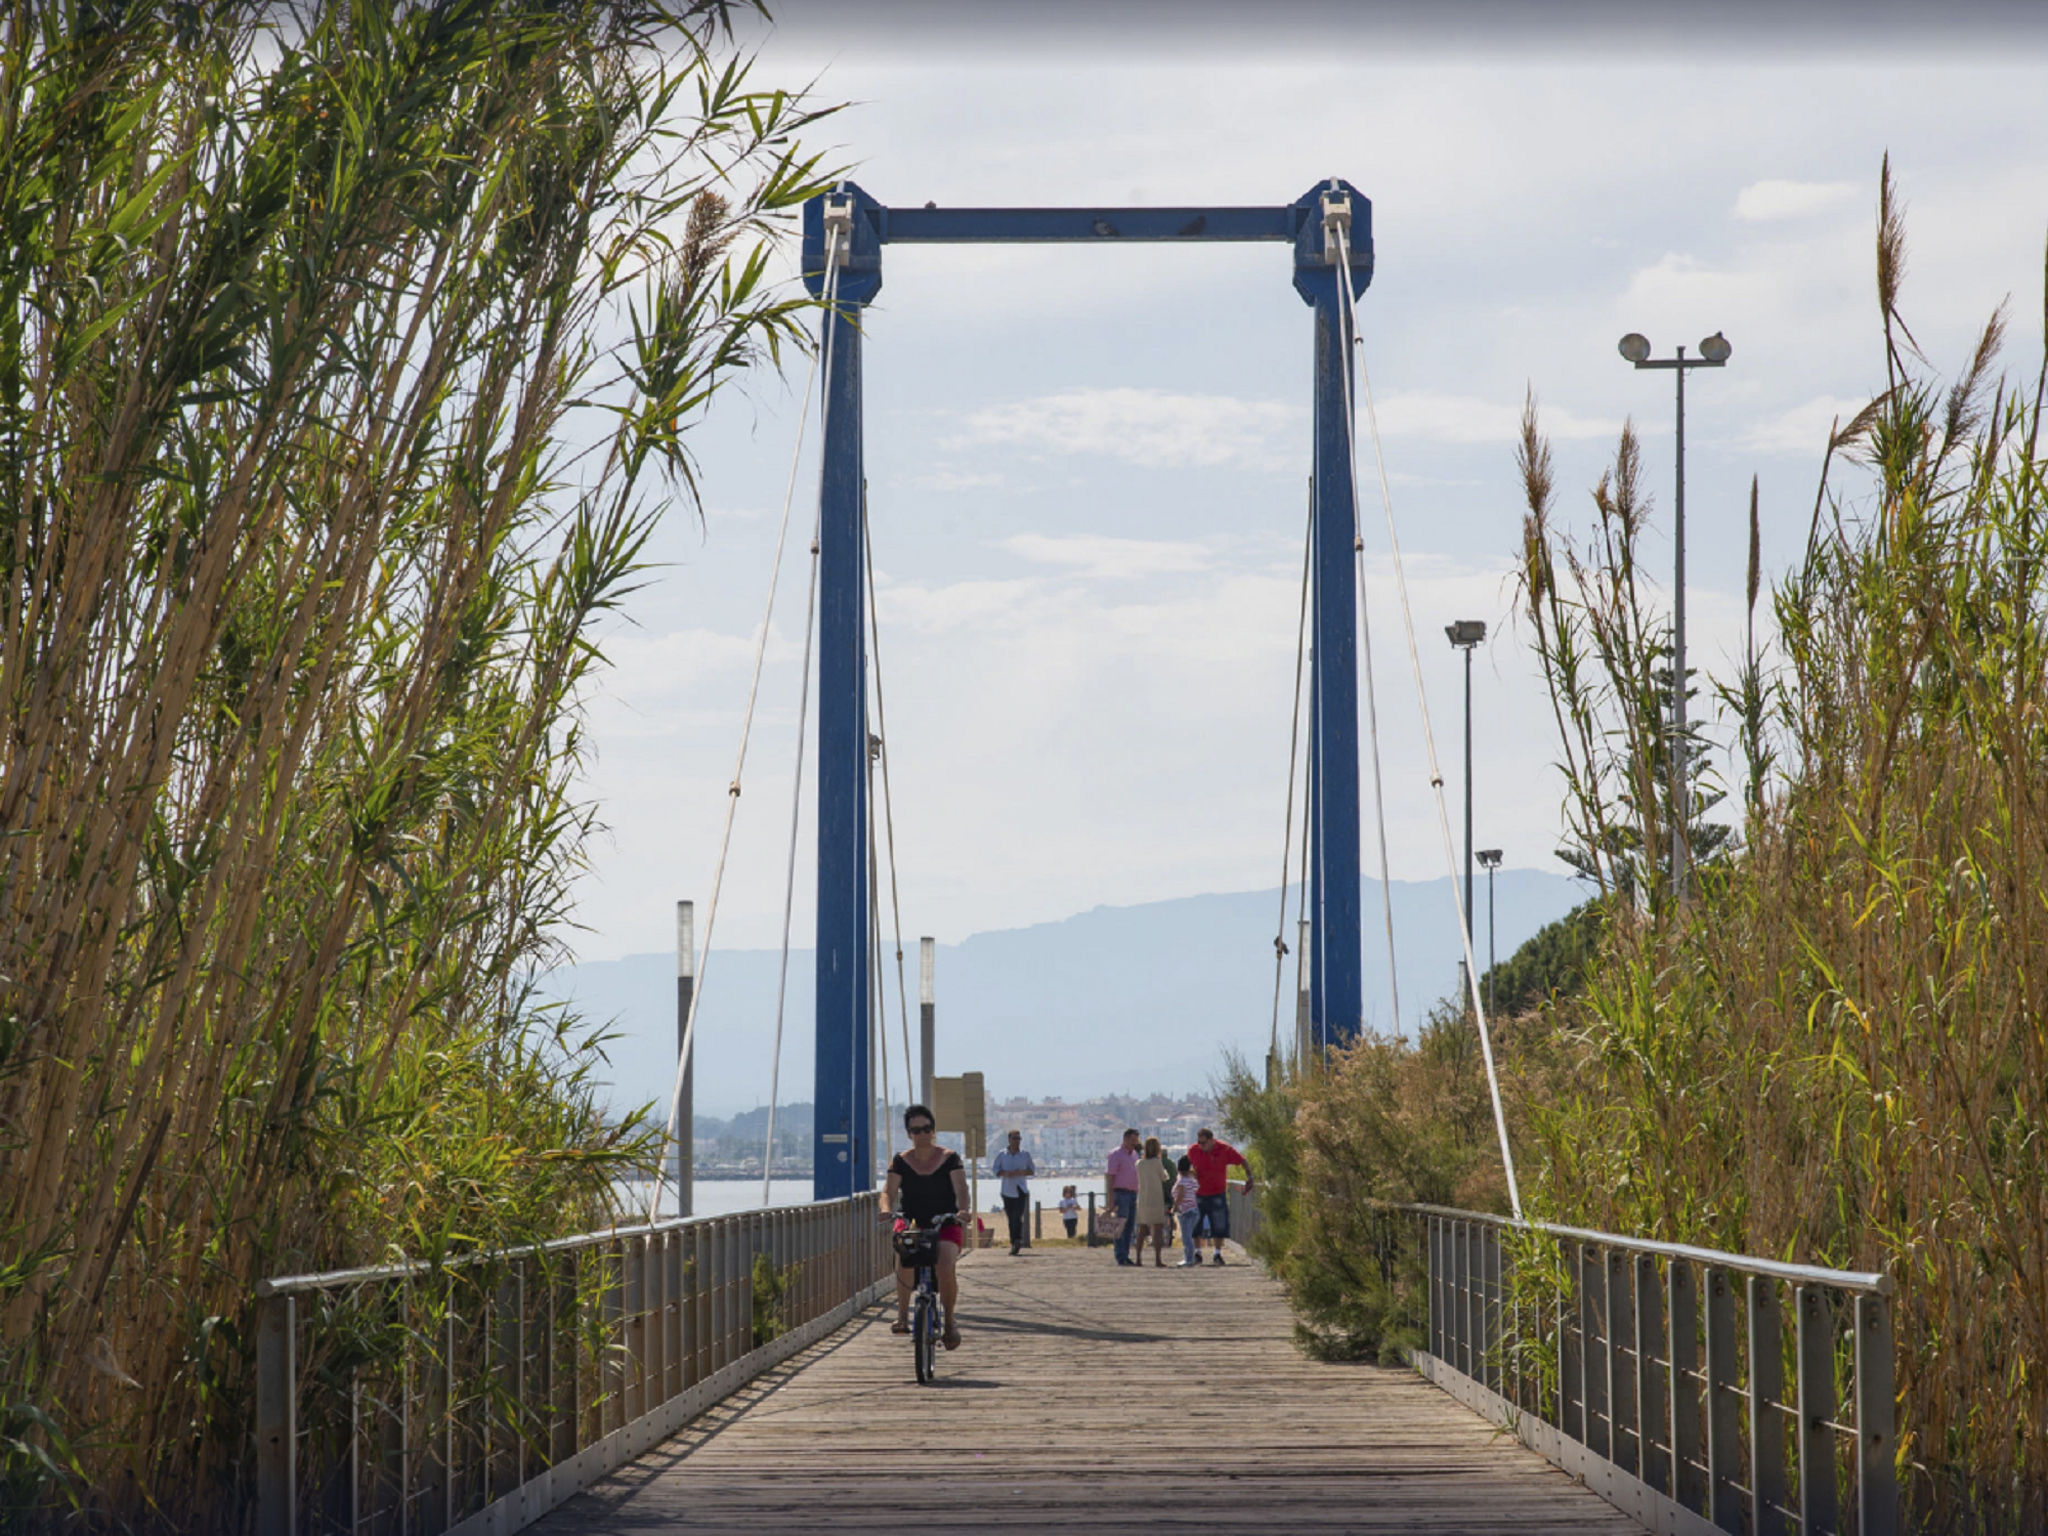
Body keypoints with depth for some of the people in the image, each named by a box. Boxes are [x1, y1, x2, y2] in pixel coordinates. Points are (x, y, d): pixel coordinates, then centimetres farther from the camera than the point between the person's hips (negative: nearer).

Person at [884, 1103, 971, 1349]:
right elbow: (889, 1191, -4)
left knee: (947, 1267, -26)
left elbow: (961, 1189, -10)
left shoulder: (950, 1159, 2)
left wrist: (962, 1210, -31)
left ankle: (949, 1321, -5)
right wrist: (887, 1209, -27)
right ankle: (902, 1314, -19)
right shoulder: (901, 1162, 7)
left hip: (945, 1225, -1)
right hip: (911, 1223, 1)